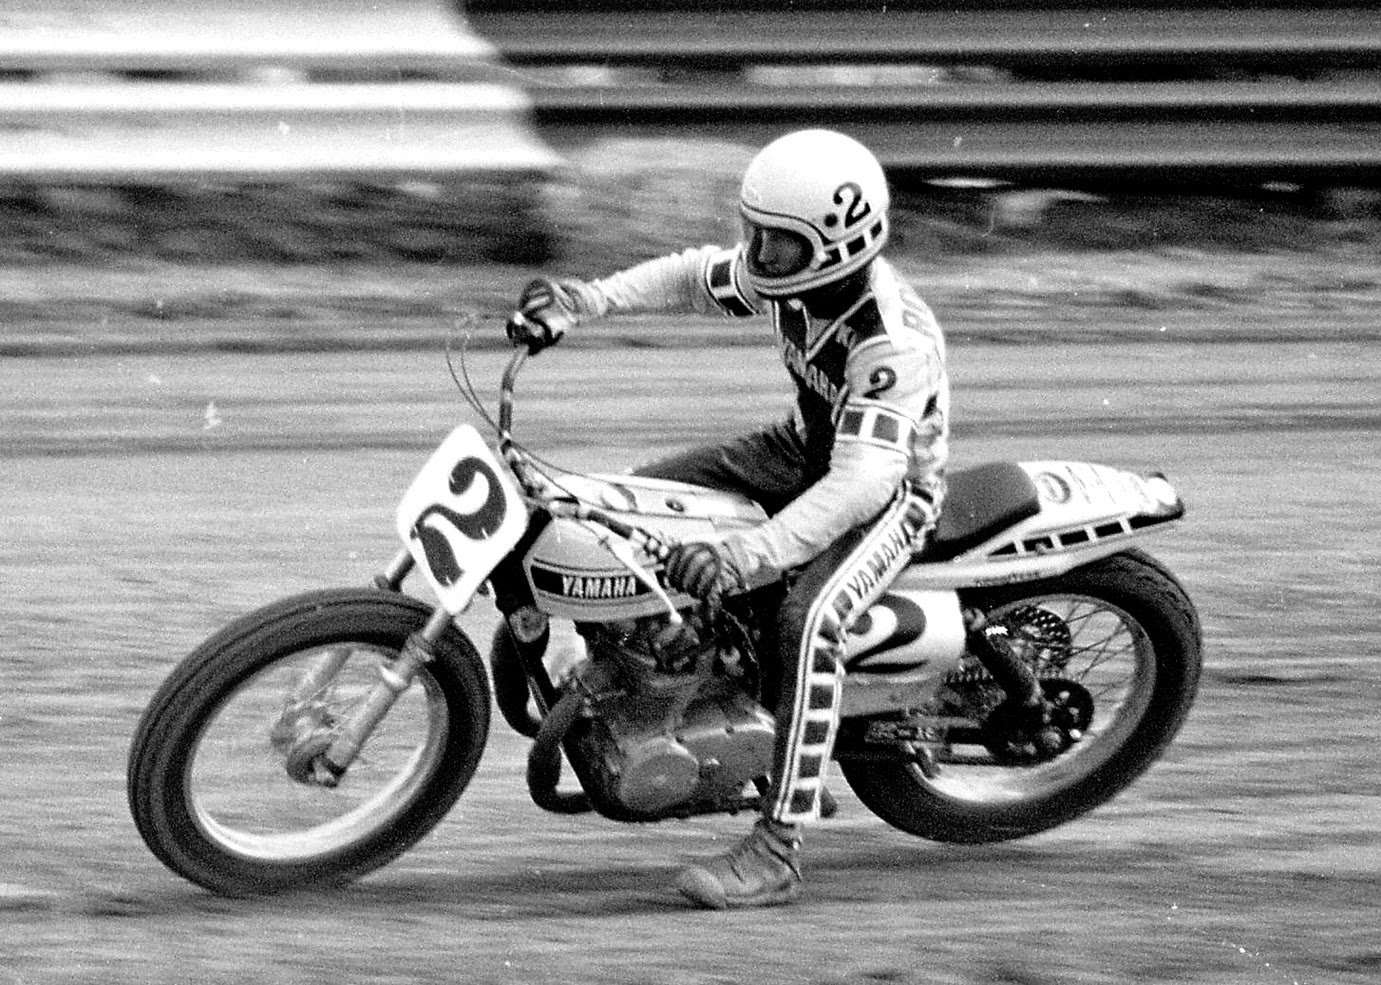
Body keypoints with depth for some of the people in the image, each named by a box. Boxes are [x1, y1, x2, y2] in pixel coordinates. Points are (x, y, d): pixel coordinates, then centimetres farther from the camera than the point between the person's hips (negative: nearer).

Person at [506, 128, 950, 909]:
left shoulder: (893, 342, -36)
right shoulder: (790, 272, -13)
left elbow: (861, 481, -44)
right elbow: (698, 279, 6)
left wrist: (750, 554, -53)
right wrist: (585, 301, -9)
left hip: (891, 489, -9)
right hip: (805, 449, 9)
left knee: (809, 625, -35)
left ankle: (777, 851, -34)